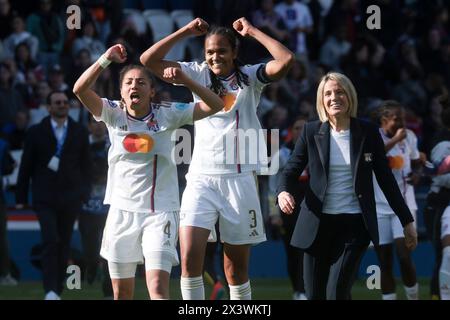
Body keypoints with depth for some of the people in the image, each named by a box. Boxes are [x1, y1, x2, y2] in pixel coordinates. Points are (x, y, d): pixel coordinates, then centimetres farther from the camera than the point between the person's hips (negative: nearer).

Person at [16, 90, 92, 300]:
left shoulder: (80, 133, 9)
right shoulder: (36, 132, 4)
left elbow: (85, 166, 11)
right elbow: (26, 166, 6)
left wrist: (85, 194, 3)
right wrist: (21, 198, 3)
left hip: (70, 198, 2)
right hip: (44, 197, -2)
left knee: (64, 245, 4)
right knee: (50, 241, -16)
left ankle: (58, 291, 13)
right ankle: (50, 290, -19)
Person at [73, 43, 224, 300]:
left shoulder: (167, 115, -1)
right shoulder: (113, 114, 1)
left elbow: (215, 105, -6)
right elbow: (80, 89, -14)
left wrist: (185, 80, -17)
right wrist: (106, 59, -21)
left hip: (160, 211, -2)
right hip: (122, 210, 2)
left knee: (158, 288, -17)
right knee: (121, 293, 9)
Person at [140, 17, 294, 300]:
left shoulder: (250, 77, 6)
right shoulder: (199, 74, 9)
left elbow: (286, 61, -12)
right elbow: (149, 60, 4)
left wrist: (252, 32, -3)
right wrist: (186, 32, 3)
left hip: (239, 178, -1)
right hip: (201, 178, 1)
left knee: (237, 265, 5)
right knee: (189, 256, -16)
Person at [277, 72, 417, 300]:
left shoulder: (368, 133, 2)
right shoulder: (311, 132, 2)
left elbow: (386, 179, 7)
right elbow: (292, 169, 4)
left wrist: (407, 221, 8)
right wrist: (283, 192, -19)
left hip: (354, 223, -1)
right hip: (318, 222, 2)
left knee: (337, 293, -15)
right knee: (314, 295, 3)